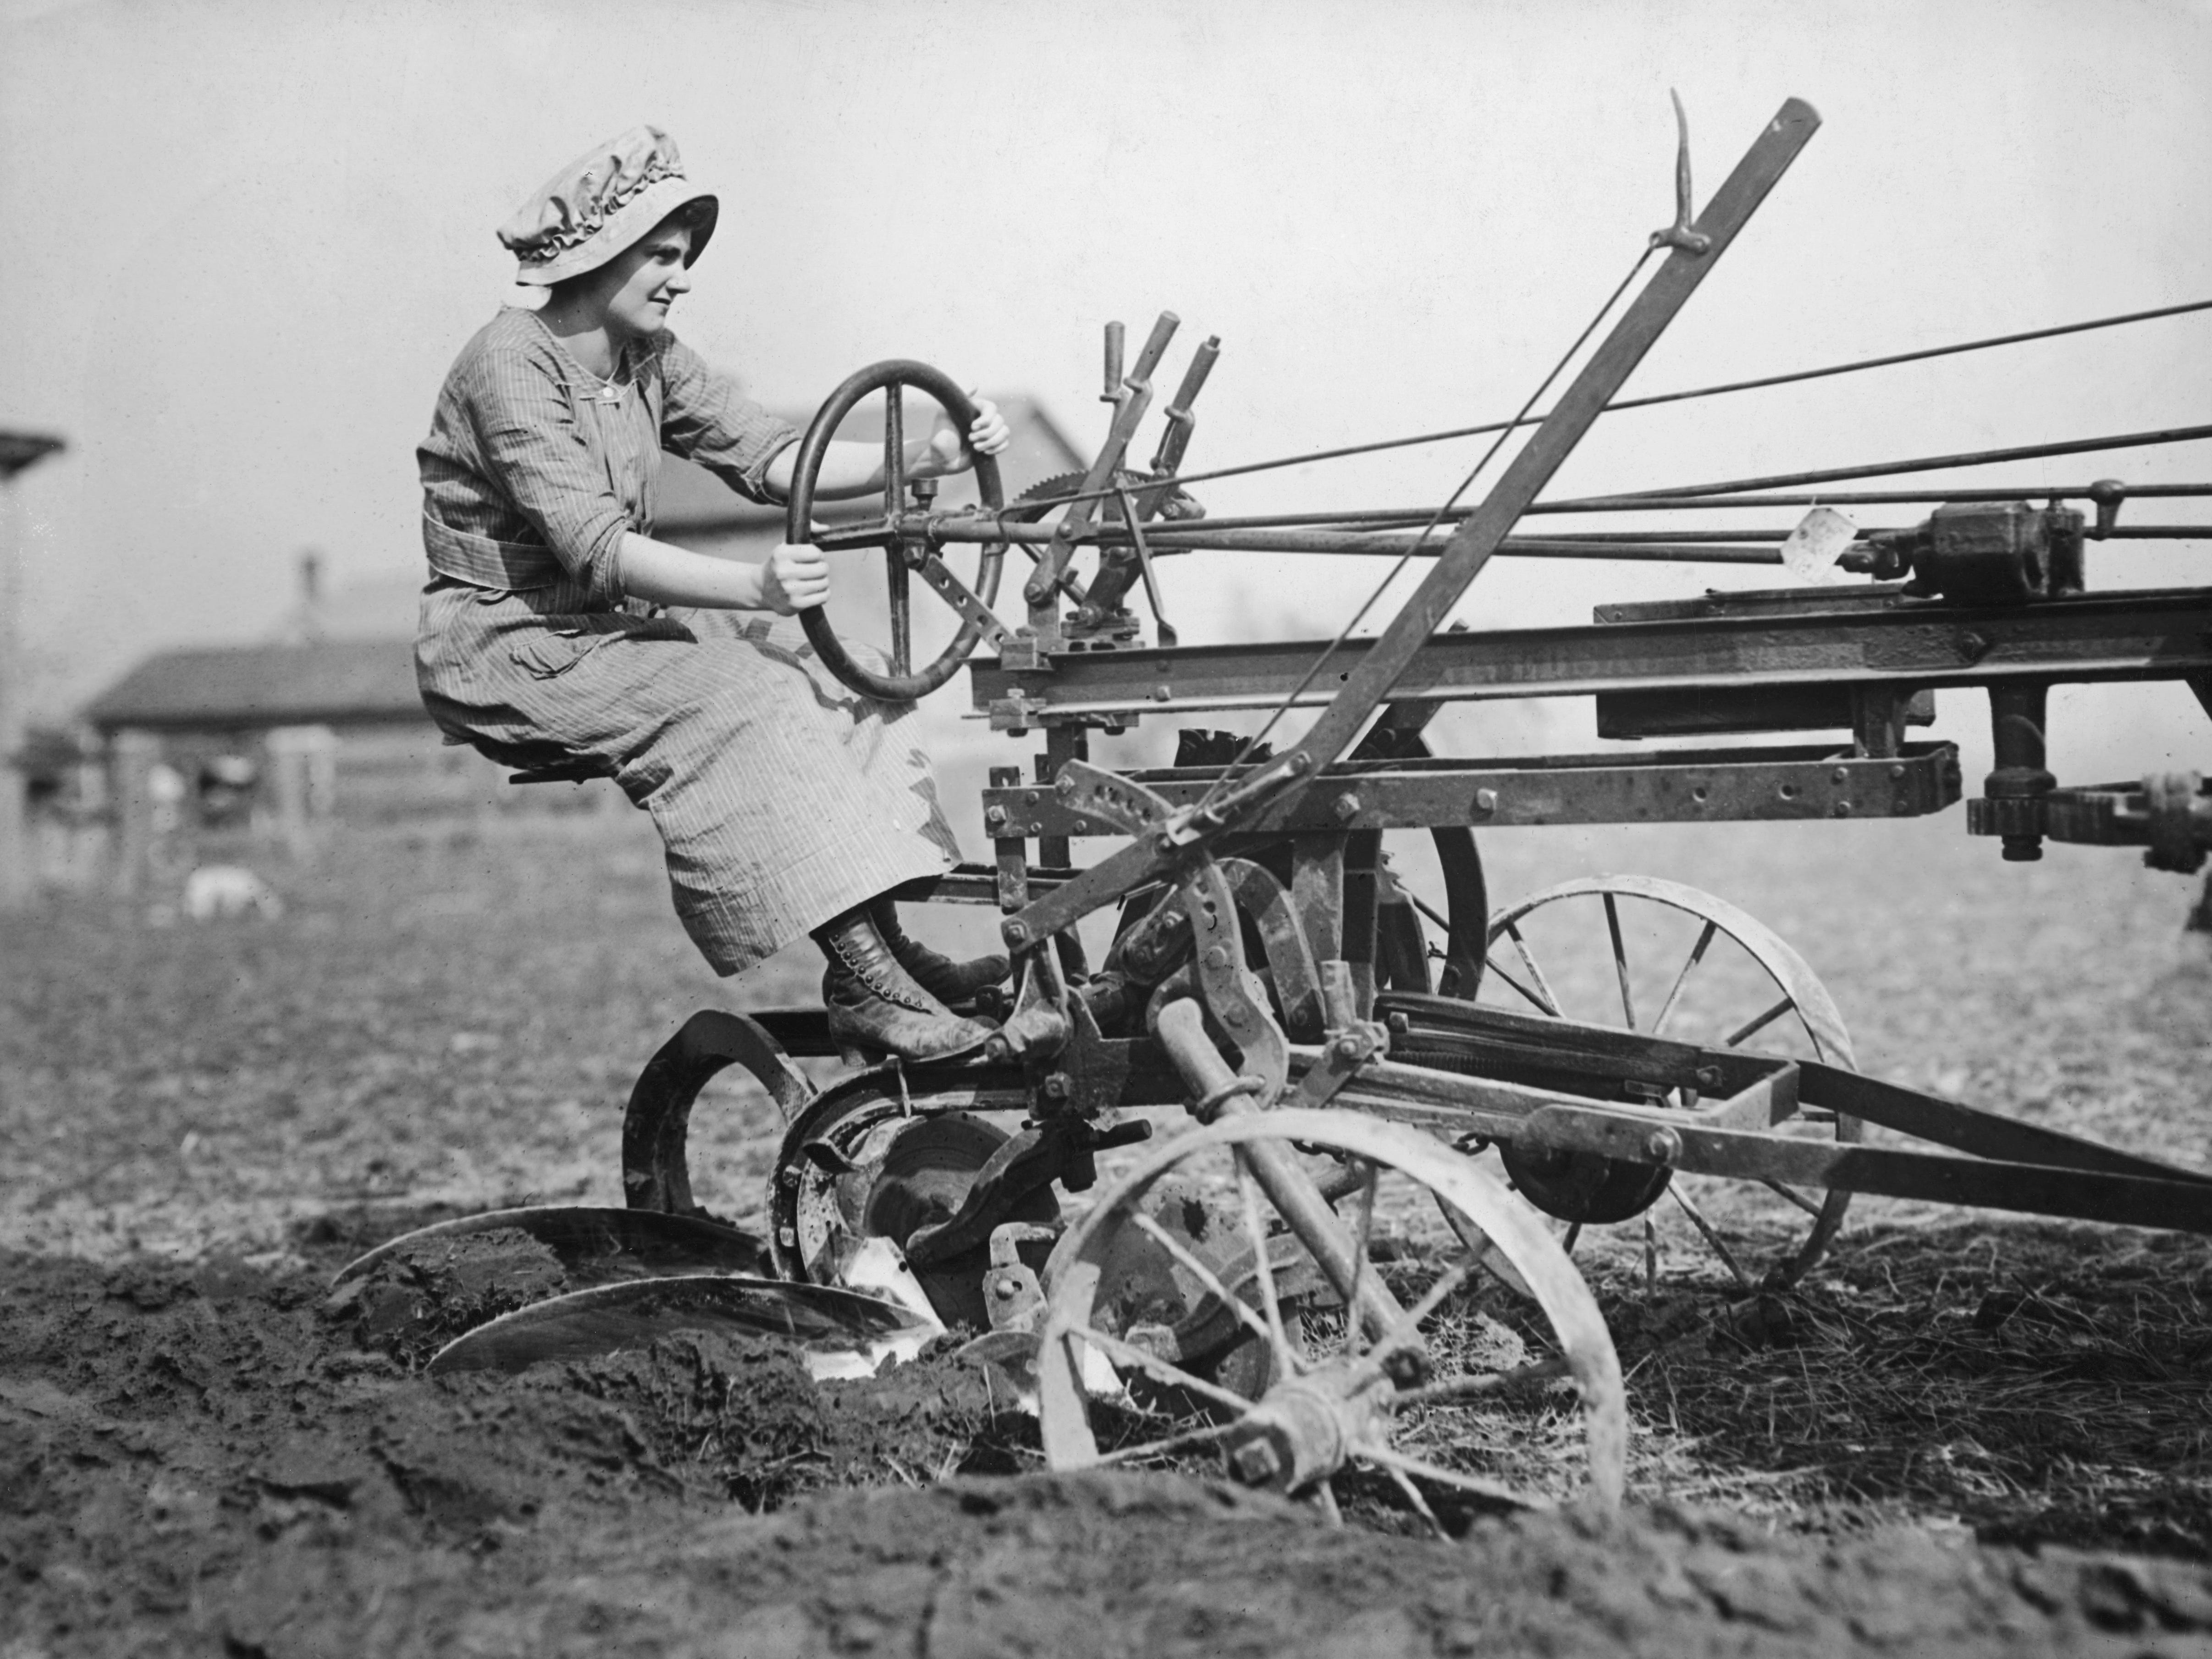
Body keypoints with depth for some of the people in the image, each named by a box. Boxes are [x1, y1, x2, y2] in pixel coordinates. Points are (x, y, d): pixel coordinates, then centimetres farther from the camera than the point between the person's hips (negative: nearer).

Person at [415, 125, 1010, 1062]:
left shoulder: (649, 359, 7)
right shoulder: (512, 363, -18)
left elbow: (767, 457, -1)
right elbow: (594, 548, -29)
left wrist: (923, 459, -15)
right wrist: (754, 587, -43)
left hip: (608, 622, 8)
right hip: (506, 643, -8)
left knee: (814, 661, -9)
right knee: (737, 700, -27)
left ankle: (883, 946, -13)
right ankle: (862, 983, -29)